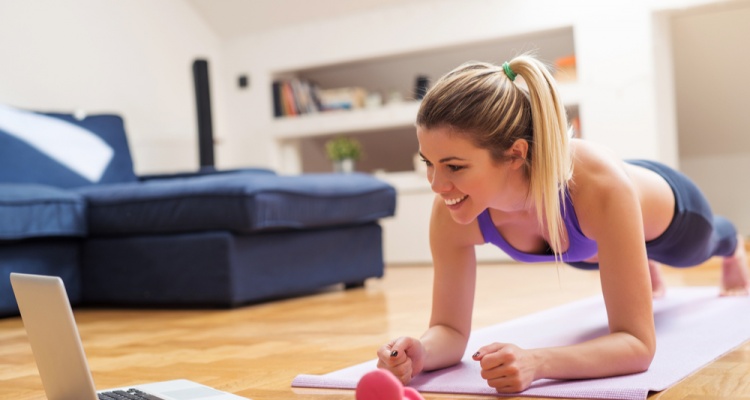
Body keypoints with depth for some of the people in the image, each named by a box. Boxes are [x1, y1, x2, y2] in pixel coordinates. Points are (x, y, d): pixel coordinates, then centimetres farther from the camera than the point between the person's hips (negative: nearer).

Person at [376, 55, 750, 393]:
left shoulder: (600, 186, -51)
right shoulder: (451, 214, -40)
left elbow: (637, 344, -47)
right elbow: (450, 329, -29)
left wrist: (537, 362, -64)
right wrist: (421, 353, -52)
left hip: (667, 215, -2)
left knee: (708, 245, 37)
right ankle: (646, 270, 75)